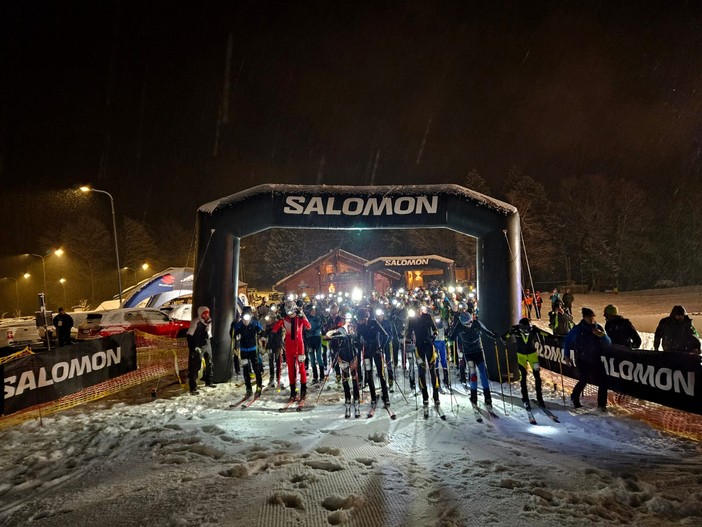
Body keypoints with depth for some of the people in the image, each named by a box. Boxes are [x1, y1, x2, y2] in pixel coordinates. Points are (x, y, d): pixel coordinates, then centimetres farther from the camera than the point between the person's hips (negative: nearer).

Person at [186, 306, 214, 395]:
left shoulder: (208, 322, 7)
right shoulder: (195, 322, -19)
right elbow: (189, 336, -19)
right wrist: (193, 348, -21)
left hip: (207, 346, 9)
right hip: (198, 348, -9)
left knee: (209, 364, 19)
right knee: (195, 367, -8)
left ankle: (208, 382, 37)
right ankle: (193, 388, -4)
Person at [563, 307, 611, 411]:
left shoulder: (599, 328, 1)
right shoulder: (578, 329, -10)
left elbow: (608, 343, 1)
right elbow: (567, 341, 0)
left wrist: (602, 335, -19)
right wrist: (567, 355, 0)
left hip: (596, 360, 4)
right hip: (582, 361, -4)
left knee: (603, 381, -2)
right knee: (583, 381, -1)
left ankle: (602, 404, 13)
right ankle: (575, 398, 27)